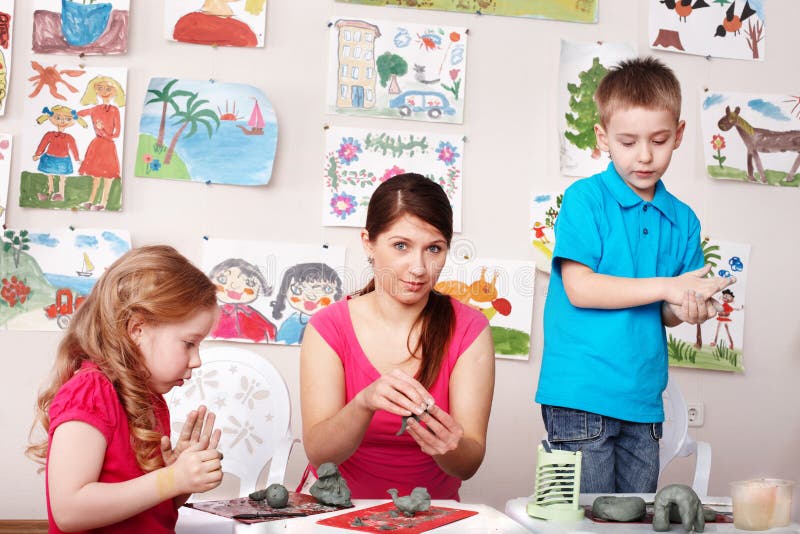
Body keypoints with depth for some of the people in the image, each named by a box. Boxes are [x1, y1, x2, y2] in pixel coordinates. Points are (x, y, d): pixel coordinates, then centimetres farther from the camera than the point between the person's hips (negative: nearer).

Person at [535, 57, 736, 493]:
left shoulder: (682, 220, 10)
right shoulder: (585, 199, -5)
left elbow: (665, 313, 14)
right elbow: (578, 288, -14)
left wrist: (689, 308, -10)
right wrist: (666, 286, -15)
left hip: (643, 399, 5)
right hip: (581, 395, -5)